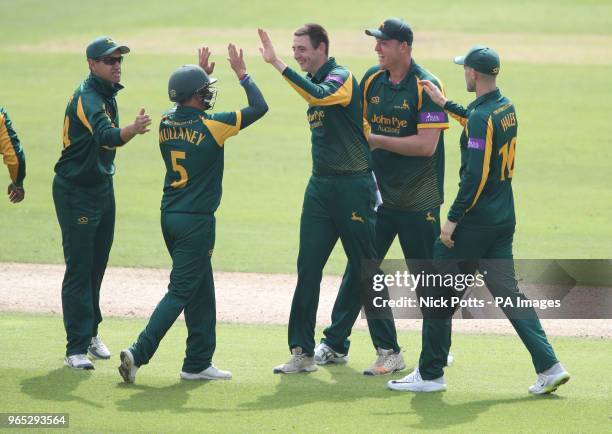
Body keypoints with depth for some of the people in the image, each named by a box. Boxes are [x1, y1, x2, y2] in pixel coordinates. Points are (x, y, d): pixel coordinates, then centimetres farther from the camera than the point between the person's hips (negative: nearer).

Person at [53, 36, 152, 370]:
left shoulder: (107, 93, 7)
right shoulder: (87, 99, -24)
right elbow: (106, 136, -44)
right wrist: (131, 130, -61)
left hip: (102, 186, 9)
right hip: (76, 192, -9)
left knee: (97, 266, 15)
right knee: (79, 269, -9)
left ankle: (90, 333, 27)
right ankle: (76, 348, -10)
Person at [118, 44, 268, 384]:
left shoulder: (167, 123, 3)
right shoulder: (210, 126, -15)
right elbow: (259, 107, -7)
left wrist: (202, 74, 26)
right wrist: (242, 73, 3)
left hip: (170, 216, 7)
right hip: (196, 221, -7)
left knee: (201, 291, 16)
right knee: (181, 291, -5)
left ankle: (198, 363, 18)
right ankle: (139, 353, -15)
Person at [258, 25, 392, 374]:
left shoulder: (342, 77, -12)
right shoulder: (312, 83, 13)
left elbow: (319, 96, -33)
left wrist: (278, 64, -35)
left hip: (353, 185, -8)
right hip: (321, 185, 8)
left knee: (366, 272, -2)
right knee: (308, 268, 2)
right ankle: (303, 353, 3)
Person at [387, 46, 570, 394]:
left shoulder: (481, 116, -18)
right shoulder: (506, 107, 9)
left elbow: (476, 175, -22)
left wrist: (453, 218, -18)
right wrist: (445, 103, 33)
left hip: (477, 219, -9)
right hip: (504, 218, 9)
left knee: (440, 290, 2)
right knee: (507, 290, 10)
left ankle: (430, 374, 7)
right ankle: (549, 366, 0)